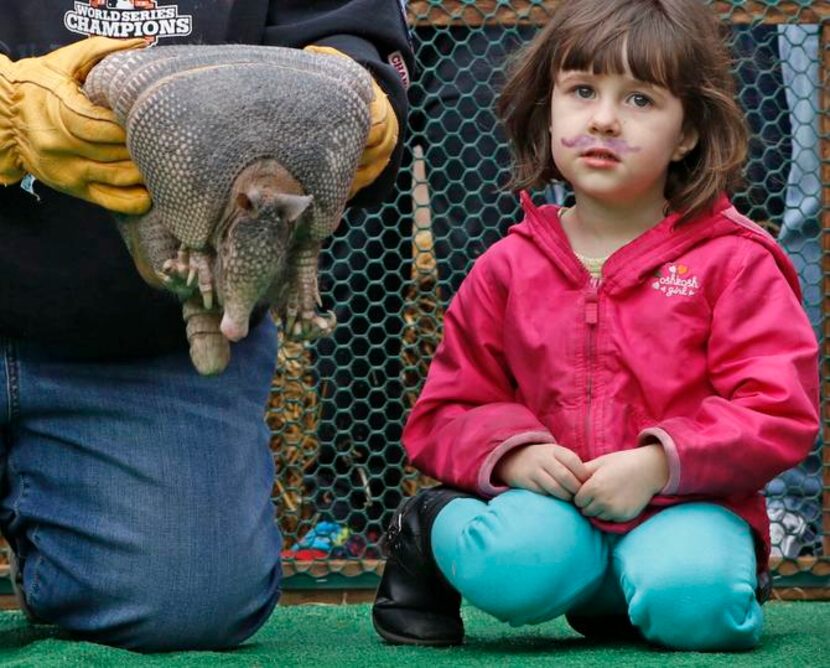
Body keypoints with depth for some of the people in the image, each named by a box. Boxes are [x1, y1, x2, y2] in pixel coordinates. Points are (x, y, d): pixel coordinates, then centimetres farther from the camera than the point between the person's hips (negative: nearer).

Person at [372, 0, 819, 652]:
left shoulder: (730, 260, 1)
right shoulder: (509, 267, 10)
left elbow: (781, 410, -7)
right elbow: (445, 413, 13)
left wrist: (659, 462, -19)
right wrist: (512, 451, -10)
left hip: (684, 503, 0)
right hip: (553, 500, 1)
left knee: (692, 603, -34)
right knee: (518, 569, -35)